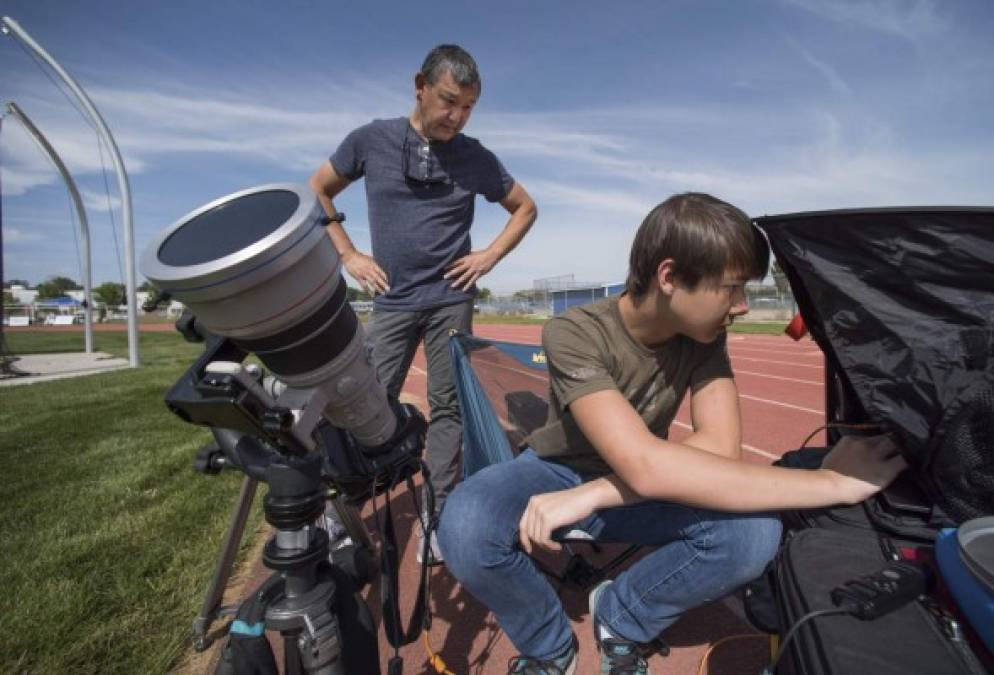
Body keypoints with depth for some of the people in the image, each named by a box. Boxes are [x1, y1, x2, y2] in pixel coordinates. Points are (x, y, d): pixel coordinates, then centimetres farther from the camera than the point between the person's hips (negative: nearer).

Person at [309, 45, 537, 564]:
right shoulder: (371, 140, 1)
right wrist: (348, 255, 3)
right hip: (391, 301, 0)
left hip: (450, 299, 1)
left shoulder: (476, 158, 2)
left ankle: (439, 517, 13)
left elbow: (525, 208, 13)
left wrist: (490, 256, 2)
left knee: (446, 407, 2)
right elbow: (317, 192, 12)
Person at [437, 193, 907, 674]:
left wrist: (590, 496, -36)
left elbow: (720, 445, -26)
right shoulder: (575, 334, -30)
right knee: (465, 528, -35)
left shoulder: (703, 338, -13)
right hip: (557, 473, -3)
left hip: (633, 490, 3)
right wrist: (833, 484, -36)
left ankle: (620, 618, 3)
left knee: (754, 532, -26)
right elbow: (646, 467, -40)